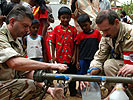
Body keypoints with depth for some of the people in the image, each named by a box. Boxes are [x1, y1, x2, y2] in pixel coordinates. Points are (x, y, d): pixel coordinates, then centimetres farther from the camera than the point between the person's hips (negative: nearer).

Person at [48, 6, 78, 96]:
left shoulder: (73, 29, 1)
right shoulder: (56, 29, 1)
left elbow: (75, 44, 2)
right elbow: (53, 43, 3)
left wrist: (74, 55, -3)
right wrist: (53, 56, 1)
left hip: (70, 57, 0)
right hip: (60, 57, 0)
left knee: (72, 74, 7)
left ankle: (73, 91, 22)